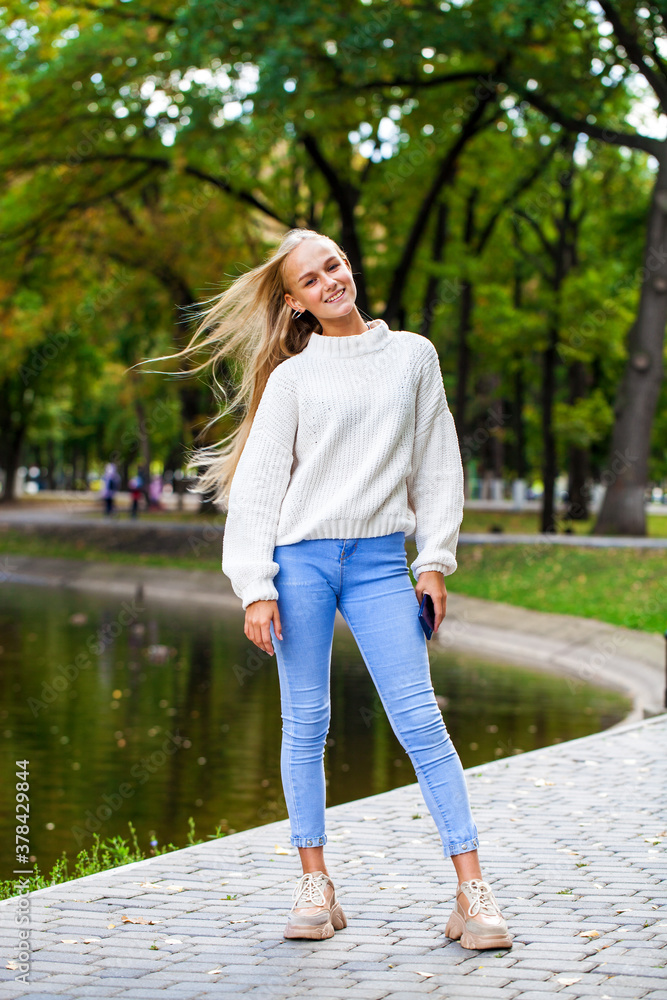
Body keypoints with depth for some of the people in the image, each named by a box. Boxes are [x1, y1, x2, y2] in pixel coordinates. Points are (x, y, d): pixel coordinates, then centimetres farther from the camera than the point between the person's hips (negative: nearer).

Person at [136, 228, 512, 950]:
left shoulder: (413, 355, 11)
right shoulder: (292, 378, 6)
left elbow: (436, 463, 12)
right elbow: (257, 484, 2)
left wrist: (435, 560, 4)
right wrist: (255, 589, -7)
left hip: (381, 562, 0)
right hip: (299, 557, 0)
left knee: (420, 718, -8)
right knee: (305, 723, 2)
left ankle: (472, 891, -8)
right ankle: (314, 884, 12)